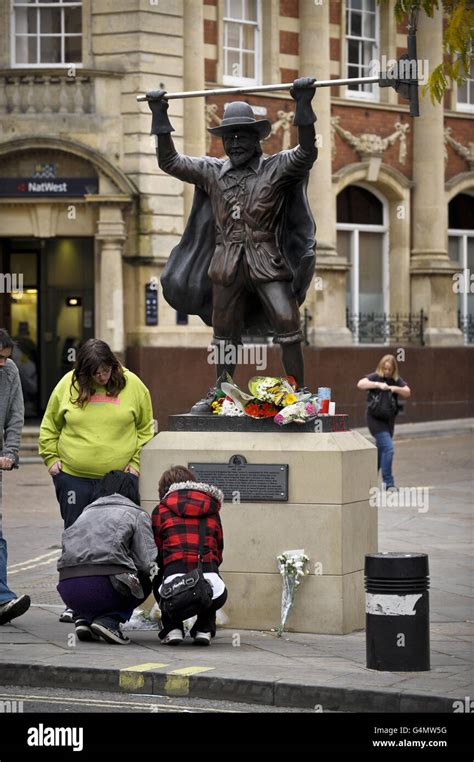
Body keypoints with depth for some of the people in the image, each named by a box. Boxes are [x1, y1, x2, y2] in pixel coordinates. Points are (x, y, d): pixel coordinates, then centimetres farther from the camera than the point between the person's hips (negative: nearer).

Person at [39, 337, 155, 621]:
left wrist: (136, 461, 2)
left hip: (117, 478, -1)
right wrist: (51, 458, 6)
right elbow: (49, 426, 15)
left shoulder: (132, 385, 1)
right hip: (73, 477, 2)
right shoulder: (68, 385, 3)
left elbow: (146, 428, 10)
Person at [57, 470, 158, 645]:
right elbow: (147, 564, 3)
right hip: (101, 587, -5)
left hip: (66, 588, 6)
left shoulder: (87, 511, 29)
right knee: (144, 583, 26)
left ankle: (84, 618, 10)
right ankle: (108, 620, 0)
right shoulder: (137, 514, 13)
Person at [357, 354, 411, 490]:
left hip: (389, 419, 7)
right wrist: (378, 385, -31)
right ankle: (388, 483, -15)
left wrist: (396, 388, -16)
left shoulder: (396, 380, 9)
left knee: (381, 450, 13)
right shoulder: (375, 377, -7)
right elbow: (360, 384, -23)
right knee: (388, 448, -18)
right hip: (375, 418, -7)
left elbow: (407, 393, 2)